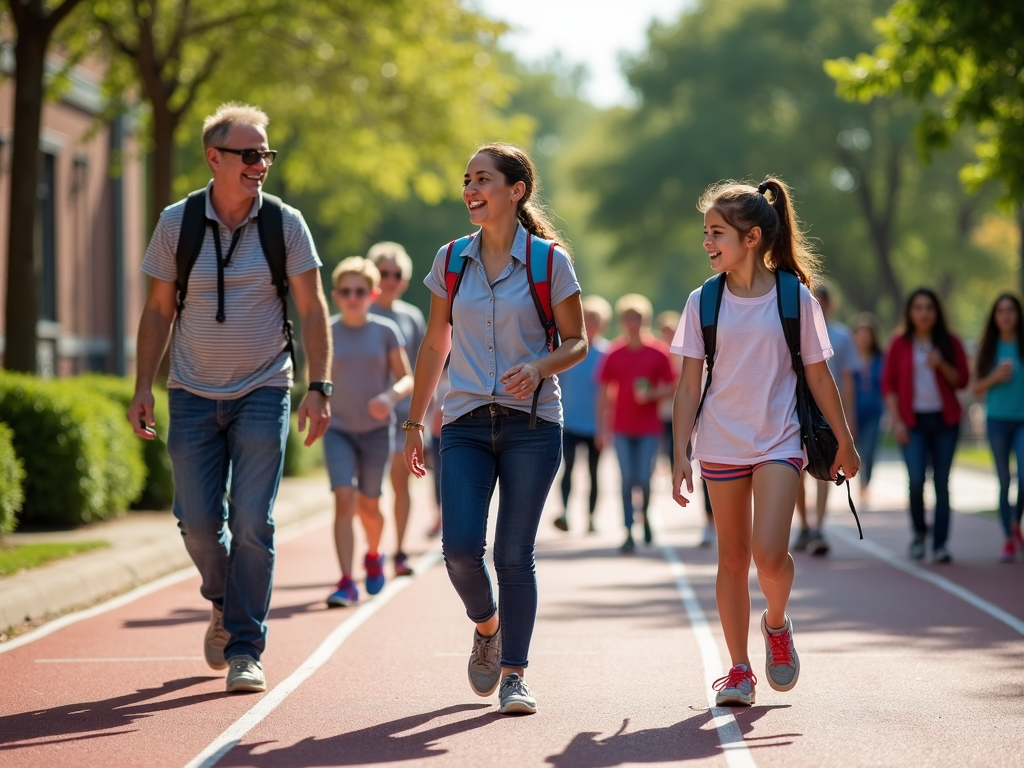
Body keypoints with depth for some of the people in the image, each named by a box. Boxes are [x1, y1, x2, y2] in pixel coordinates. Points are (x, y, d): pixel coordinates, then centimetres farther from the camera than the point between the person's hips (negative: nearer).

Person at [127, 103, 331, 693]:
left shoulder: (286, 224, -3)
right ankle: (224, 605, 30)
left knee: (252, 522, -8)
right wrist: (143, 390, 0)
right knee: (198, 522, -1)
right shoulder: (177, 223, -1)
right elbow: (158, 311, 5)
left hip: (264, 392, -1)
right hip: (193, 395, 1)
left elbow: (312, 310, 1)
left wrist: (318, 388, -7)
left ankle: (246, 649, 0)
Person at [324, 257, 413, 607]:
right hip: (338, 430, 0)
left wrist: (391, 396, -21)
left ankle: (374, 555, 41)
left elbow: (407, 379, -3)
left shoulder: (386, 331, -4)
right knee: (343, 499, -16)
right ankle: (346, 583, -20)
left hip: (377, 430, 0)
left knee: (368, 506, 9)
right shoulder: (327, 333, -2)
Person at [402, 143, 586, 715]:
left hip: (532, 423, -2)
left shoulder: (550, 261, -2)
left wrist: (540, 367, -18)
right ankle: (487, 626, 19)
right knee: (460, 546, -11)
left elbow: (577, 342, 3)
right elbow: (435, 345, 14)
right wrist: (415, 422, 12)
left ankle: (515, 672, 7)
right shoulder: (451, 261, 6)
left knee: (514, 552, -4)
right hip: (466, 424, 2)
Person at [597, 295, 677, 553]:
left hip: (649, 427, -1)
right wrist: (603, 425, 4)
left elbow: (670, 387, 5)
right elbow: (604, 392, 8)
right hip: (622, 428, 1)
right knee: (627, 479, -4)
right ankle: (629, 533, -1)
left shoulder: (658, 353, 0)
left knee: (644, 479, -5)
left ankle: (645, 514, 26)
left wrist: (652, 394, -15)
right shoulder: (614, 355, 4)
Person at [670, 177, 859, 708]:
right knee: (732, 558, 6)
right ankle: (739, 670, 16)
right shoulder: (703, 302, 0)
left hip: (779, 444, -2)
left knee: (769, 555, -17)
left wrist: (845, 443, 8)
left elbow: (818, 376, 3)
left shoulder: (795, 298, -4)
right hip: (721, 445, 2)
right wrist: (681, 454, -3)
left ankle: (776, 625, 15)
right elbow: (688, 385, 2)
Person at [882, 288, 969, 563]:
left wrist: (942, 365, -15)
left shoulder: (950, 343, 5)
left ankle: (940, 544, 3)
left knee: (942, 482, -1)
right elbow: (888, 384, 2)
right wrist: (896, 421, -6)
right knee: (916, 479, -13)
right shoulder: (900, 344, 3)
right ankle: (919, 531, 12)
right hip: (913, 420, -1)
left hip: (945, 420, 1)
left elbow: (962, 380, 3)